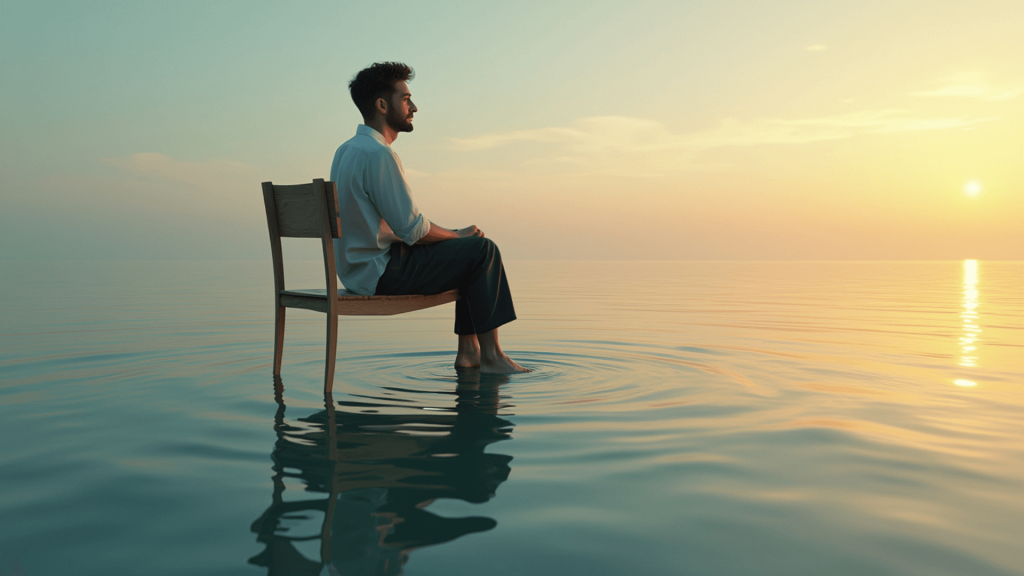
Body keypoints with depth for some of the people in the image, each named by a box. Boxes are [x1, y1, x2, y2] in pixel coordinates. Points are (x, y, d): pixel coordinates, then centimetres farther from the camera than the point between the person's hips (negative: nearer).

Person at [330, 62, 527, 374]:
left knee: (470, 253, 17)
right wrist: (457, 235, -1)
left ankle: (468, 351, 17)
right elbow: (413, 229, -20)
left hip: (358, 267, 10)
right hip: (380, 272, -10)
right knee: (483, 250, -7)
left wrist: (453, 234, 9)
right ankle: (490, 355, -1)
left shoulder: (346, 150, 12)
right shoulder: (378, 154, -20)